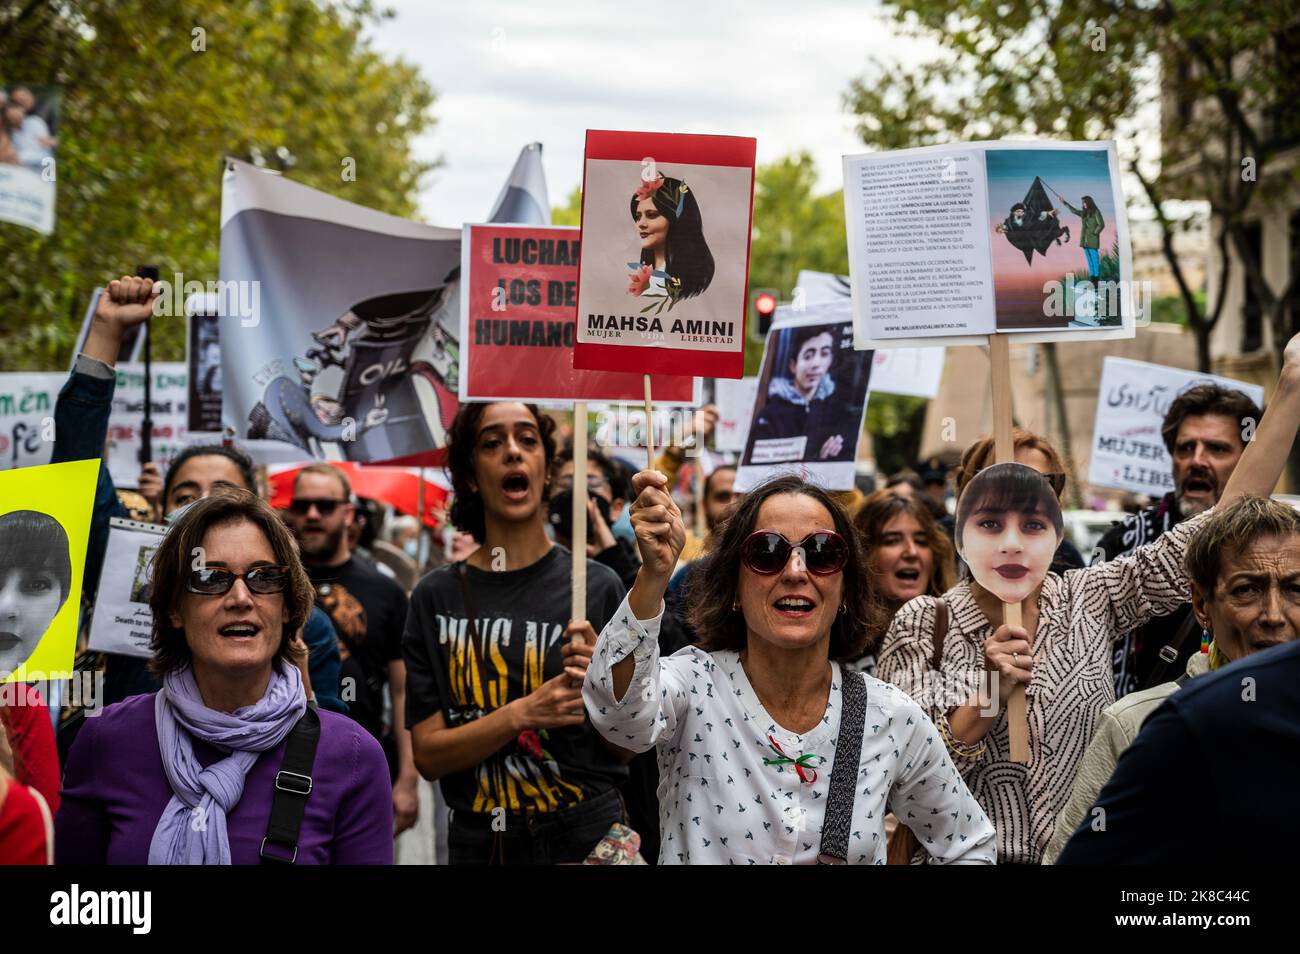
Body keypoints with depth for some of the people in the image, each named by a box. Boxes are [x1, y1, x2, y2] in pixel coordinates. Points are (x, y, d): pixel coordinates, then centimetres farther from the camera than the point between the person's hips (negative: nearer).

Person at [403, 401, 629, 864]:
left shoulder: (596, 586, -6)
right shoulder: (436, 596, -4)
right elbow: (428, 755, -7)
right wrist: (523, 713, -21)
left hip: (587, 840, -1)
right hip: (480, 842, 1)